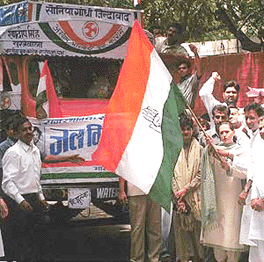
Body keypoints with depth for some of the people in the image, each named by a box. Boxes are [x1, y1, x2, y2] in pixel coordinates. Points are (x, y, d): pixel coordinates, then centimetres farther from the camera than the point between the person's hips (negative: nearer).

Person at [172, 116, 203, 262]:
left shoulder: (199, 149, 6)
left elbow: (200, 173, 1)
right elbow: (171, 173, 2)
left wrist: (186, 189, -8)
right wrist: (177, 194, -7)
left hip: (195, 195, 0)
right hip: (179, 196, 1)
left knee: (197, 226, -2)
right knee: (180, 226, 0)